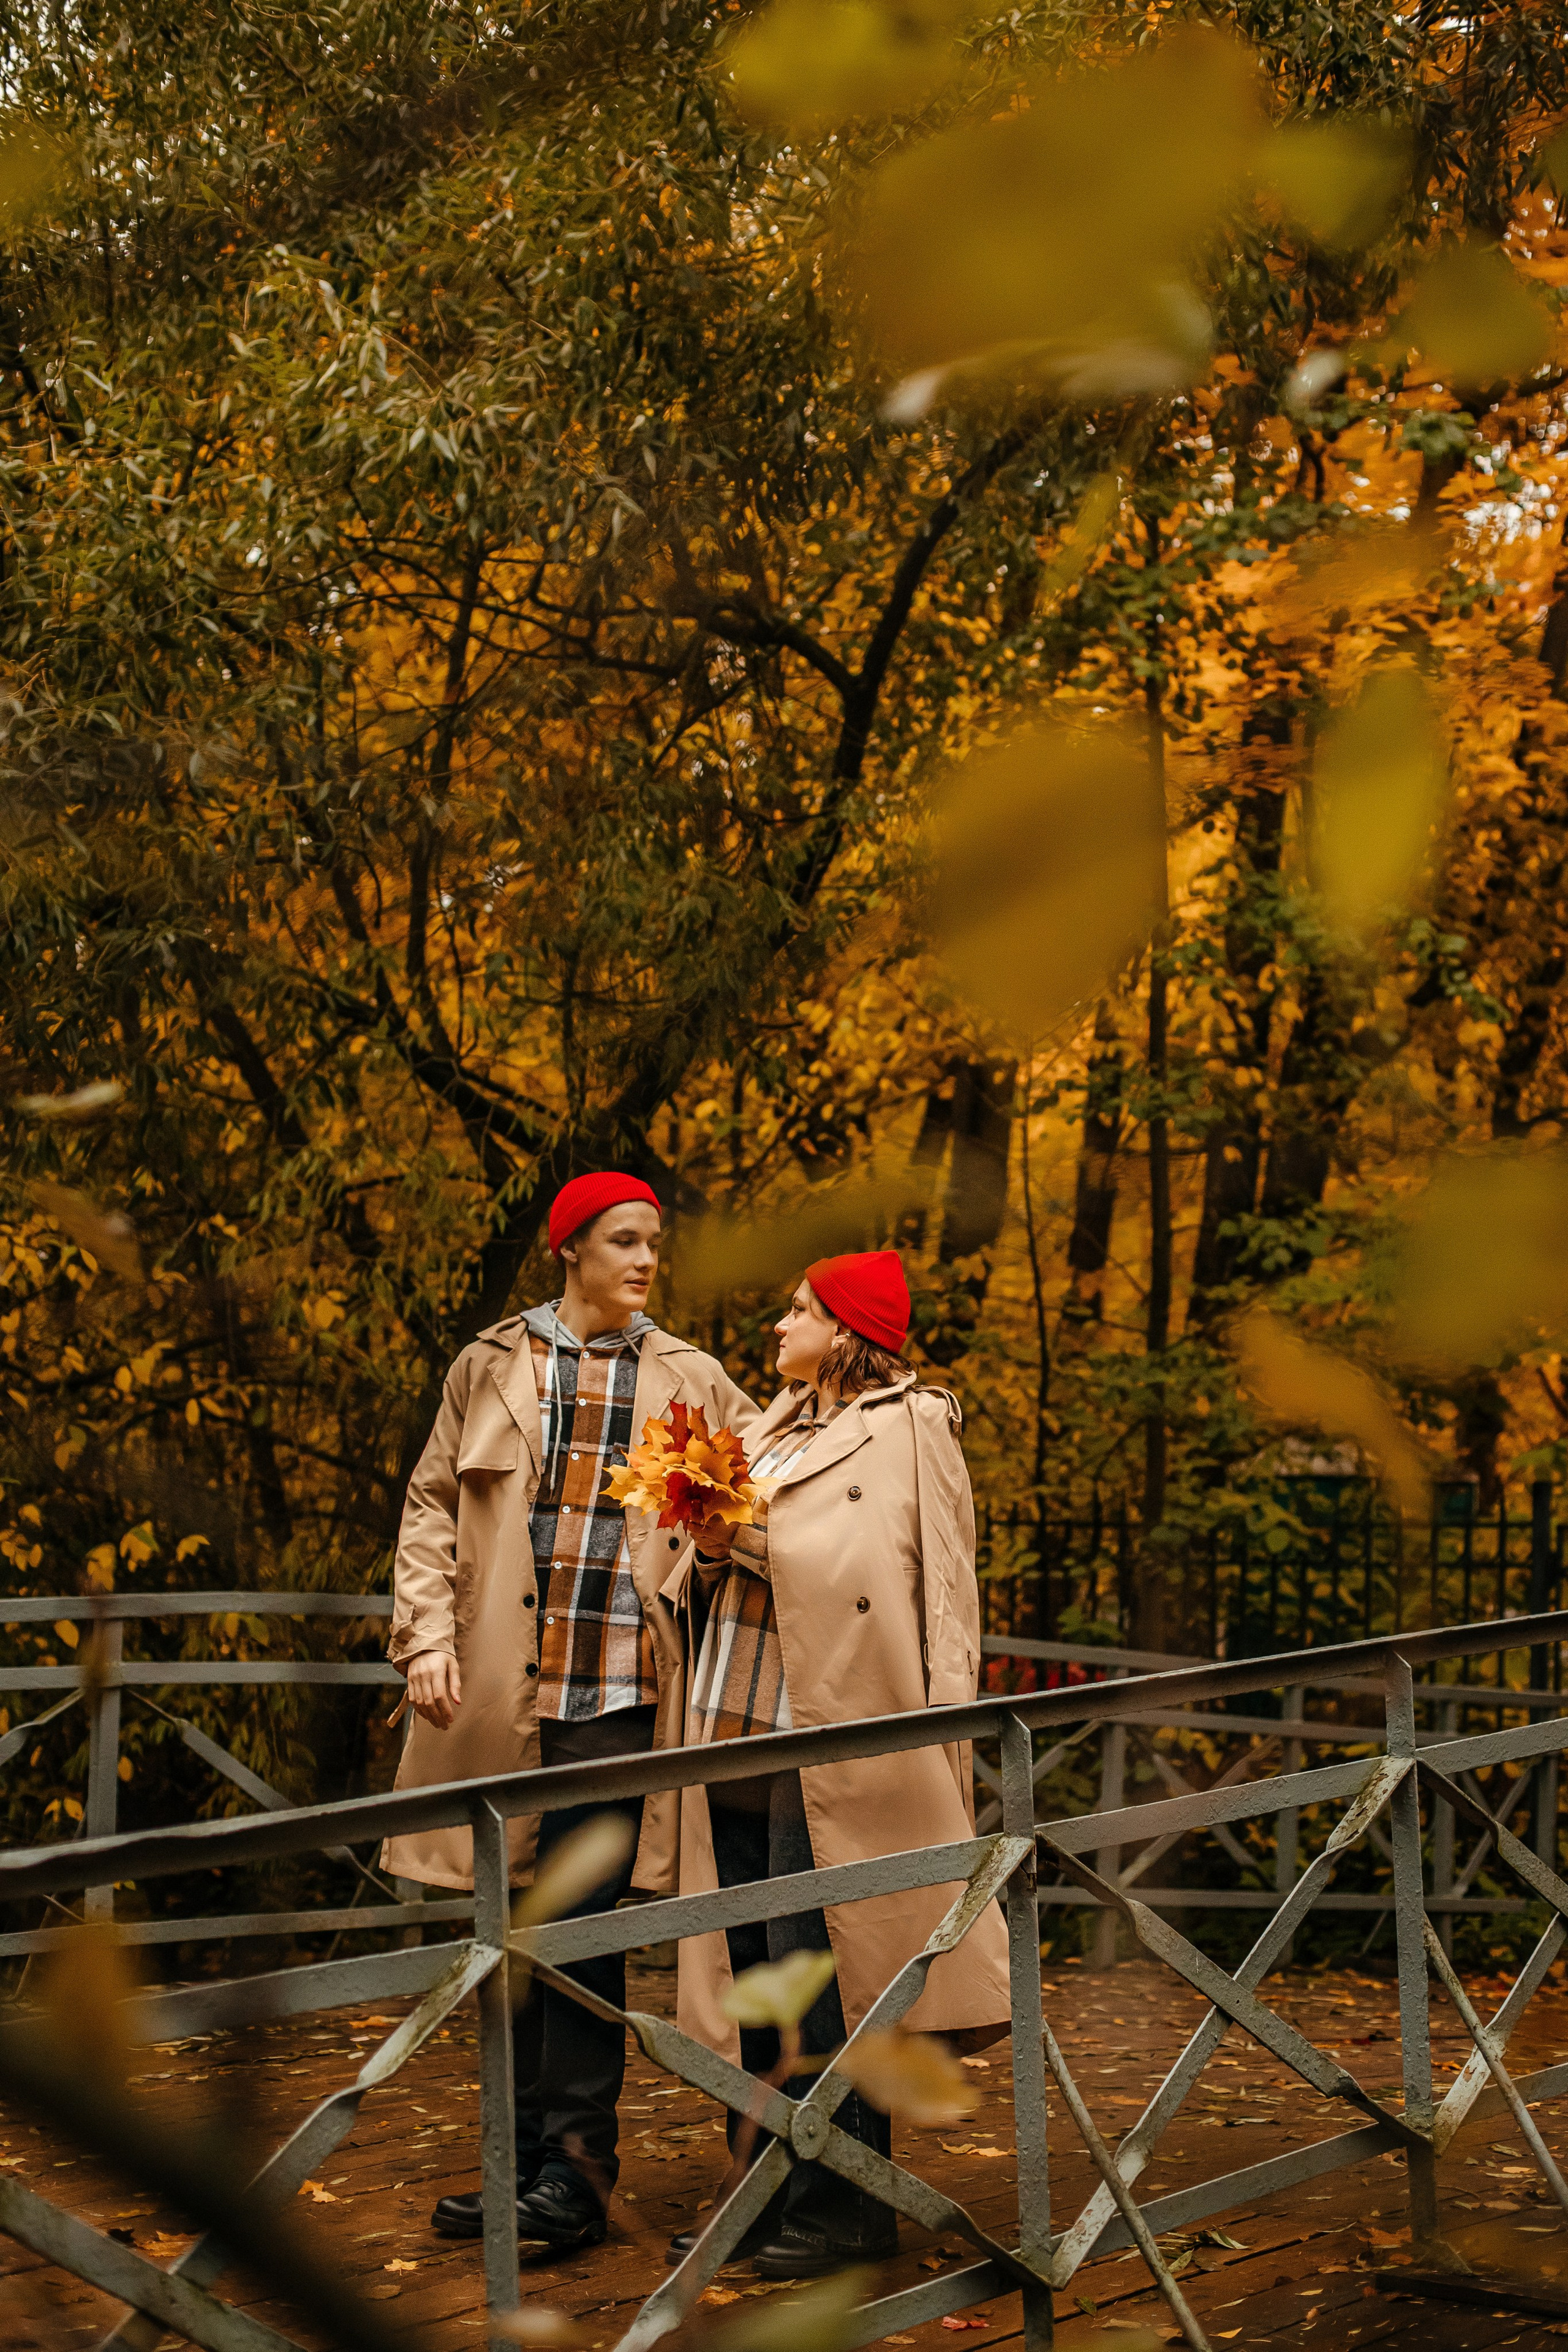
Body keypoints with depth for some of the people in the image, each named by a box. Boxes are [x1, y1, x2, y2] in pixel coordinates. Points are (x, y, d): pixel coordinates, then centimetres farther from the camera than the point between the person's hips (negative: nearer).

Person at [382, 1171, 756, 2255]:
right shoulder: (492, 1366, 9)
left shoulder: (690, 1381, 8)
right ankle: (526, 2162, 20)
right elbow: (433, 1507, 9)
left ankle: (575, 2174, 2)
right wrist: (429, 1634, -2)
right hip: (500, 1688, 2)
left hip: (618, 1692, -2)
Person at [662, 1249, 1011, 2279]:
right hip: (737, 1730, 7)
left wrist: (944, 1729, -12)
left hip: (833, 1745, -7)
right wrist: (713, 1538, -3)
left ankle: (842, 2204, 5)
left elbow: (944, 1586, -6)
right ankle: (769, 2194, 19)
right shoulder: (772, 1428, 19)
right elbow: (711, 1576, 19)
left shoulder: (910, 1428, -2)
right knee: (751, 1971, 10)